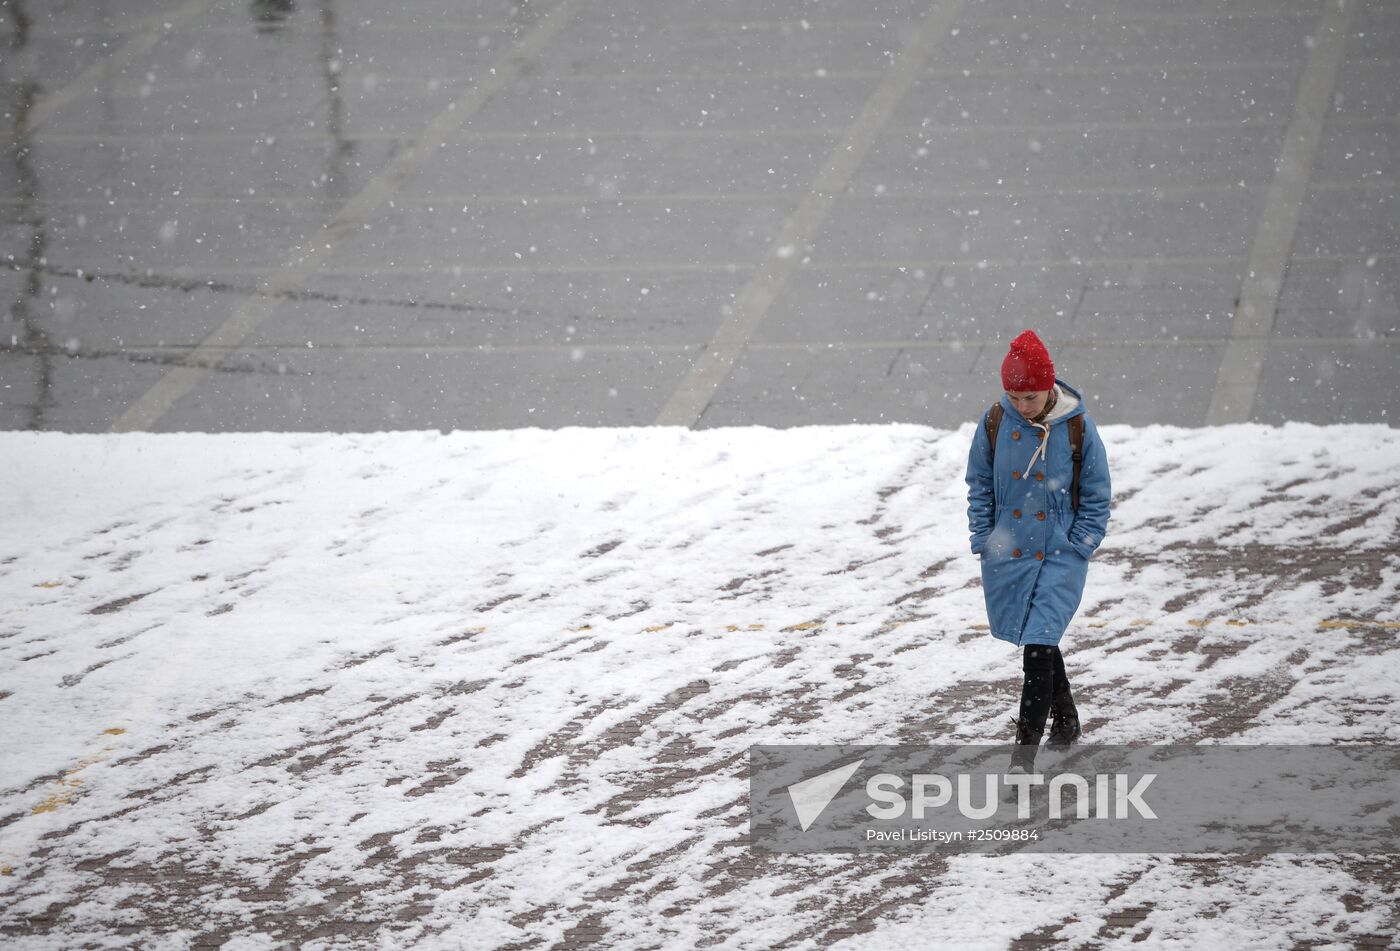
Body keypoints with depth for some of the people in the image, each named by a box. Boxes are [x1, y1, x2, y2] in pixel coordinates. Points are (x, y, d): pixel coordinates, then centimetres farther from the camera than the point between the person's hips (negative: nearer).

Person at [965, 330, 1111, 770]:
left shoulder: (1077, 427, -10)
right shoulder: (995, 422, -3)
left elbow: (1095, 496, -1)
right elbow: (980, 485, 10)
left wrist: (1078, 547, -6)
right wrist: (983, 540, 3)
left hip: (1060, 555, -4)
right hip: (1008, 552, 4)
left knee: (1038, 646, -14)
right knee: (1036, 641, 17)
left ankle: (1025, 751, -11)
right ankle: (1064, 715, 40)